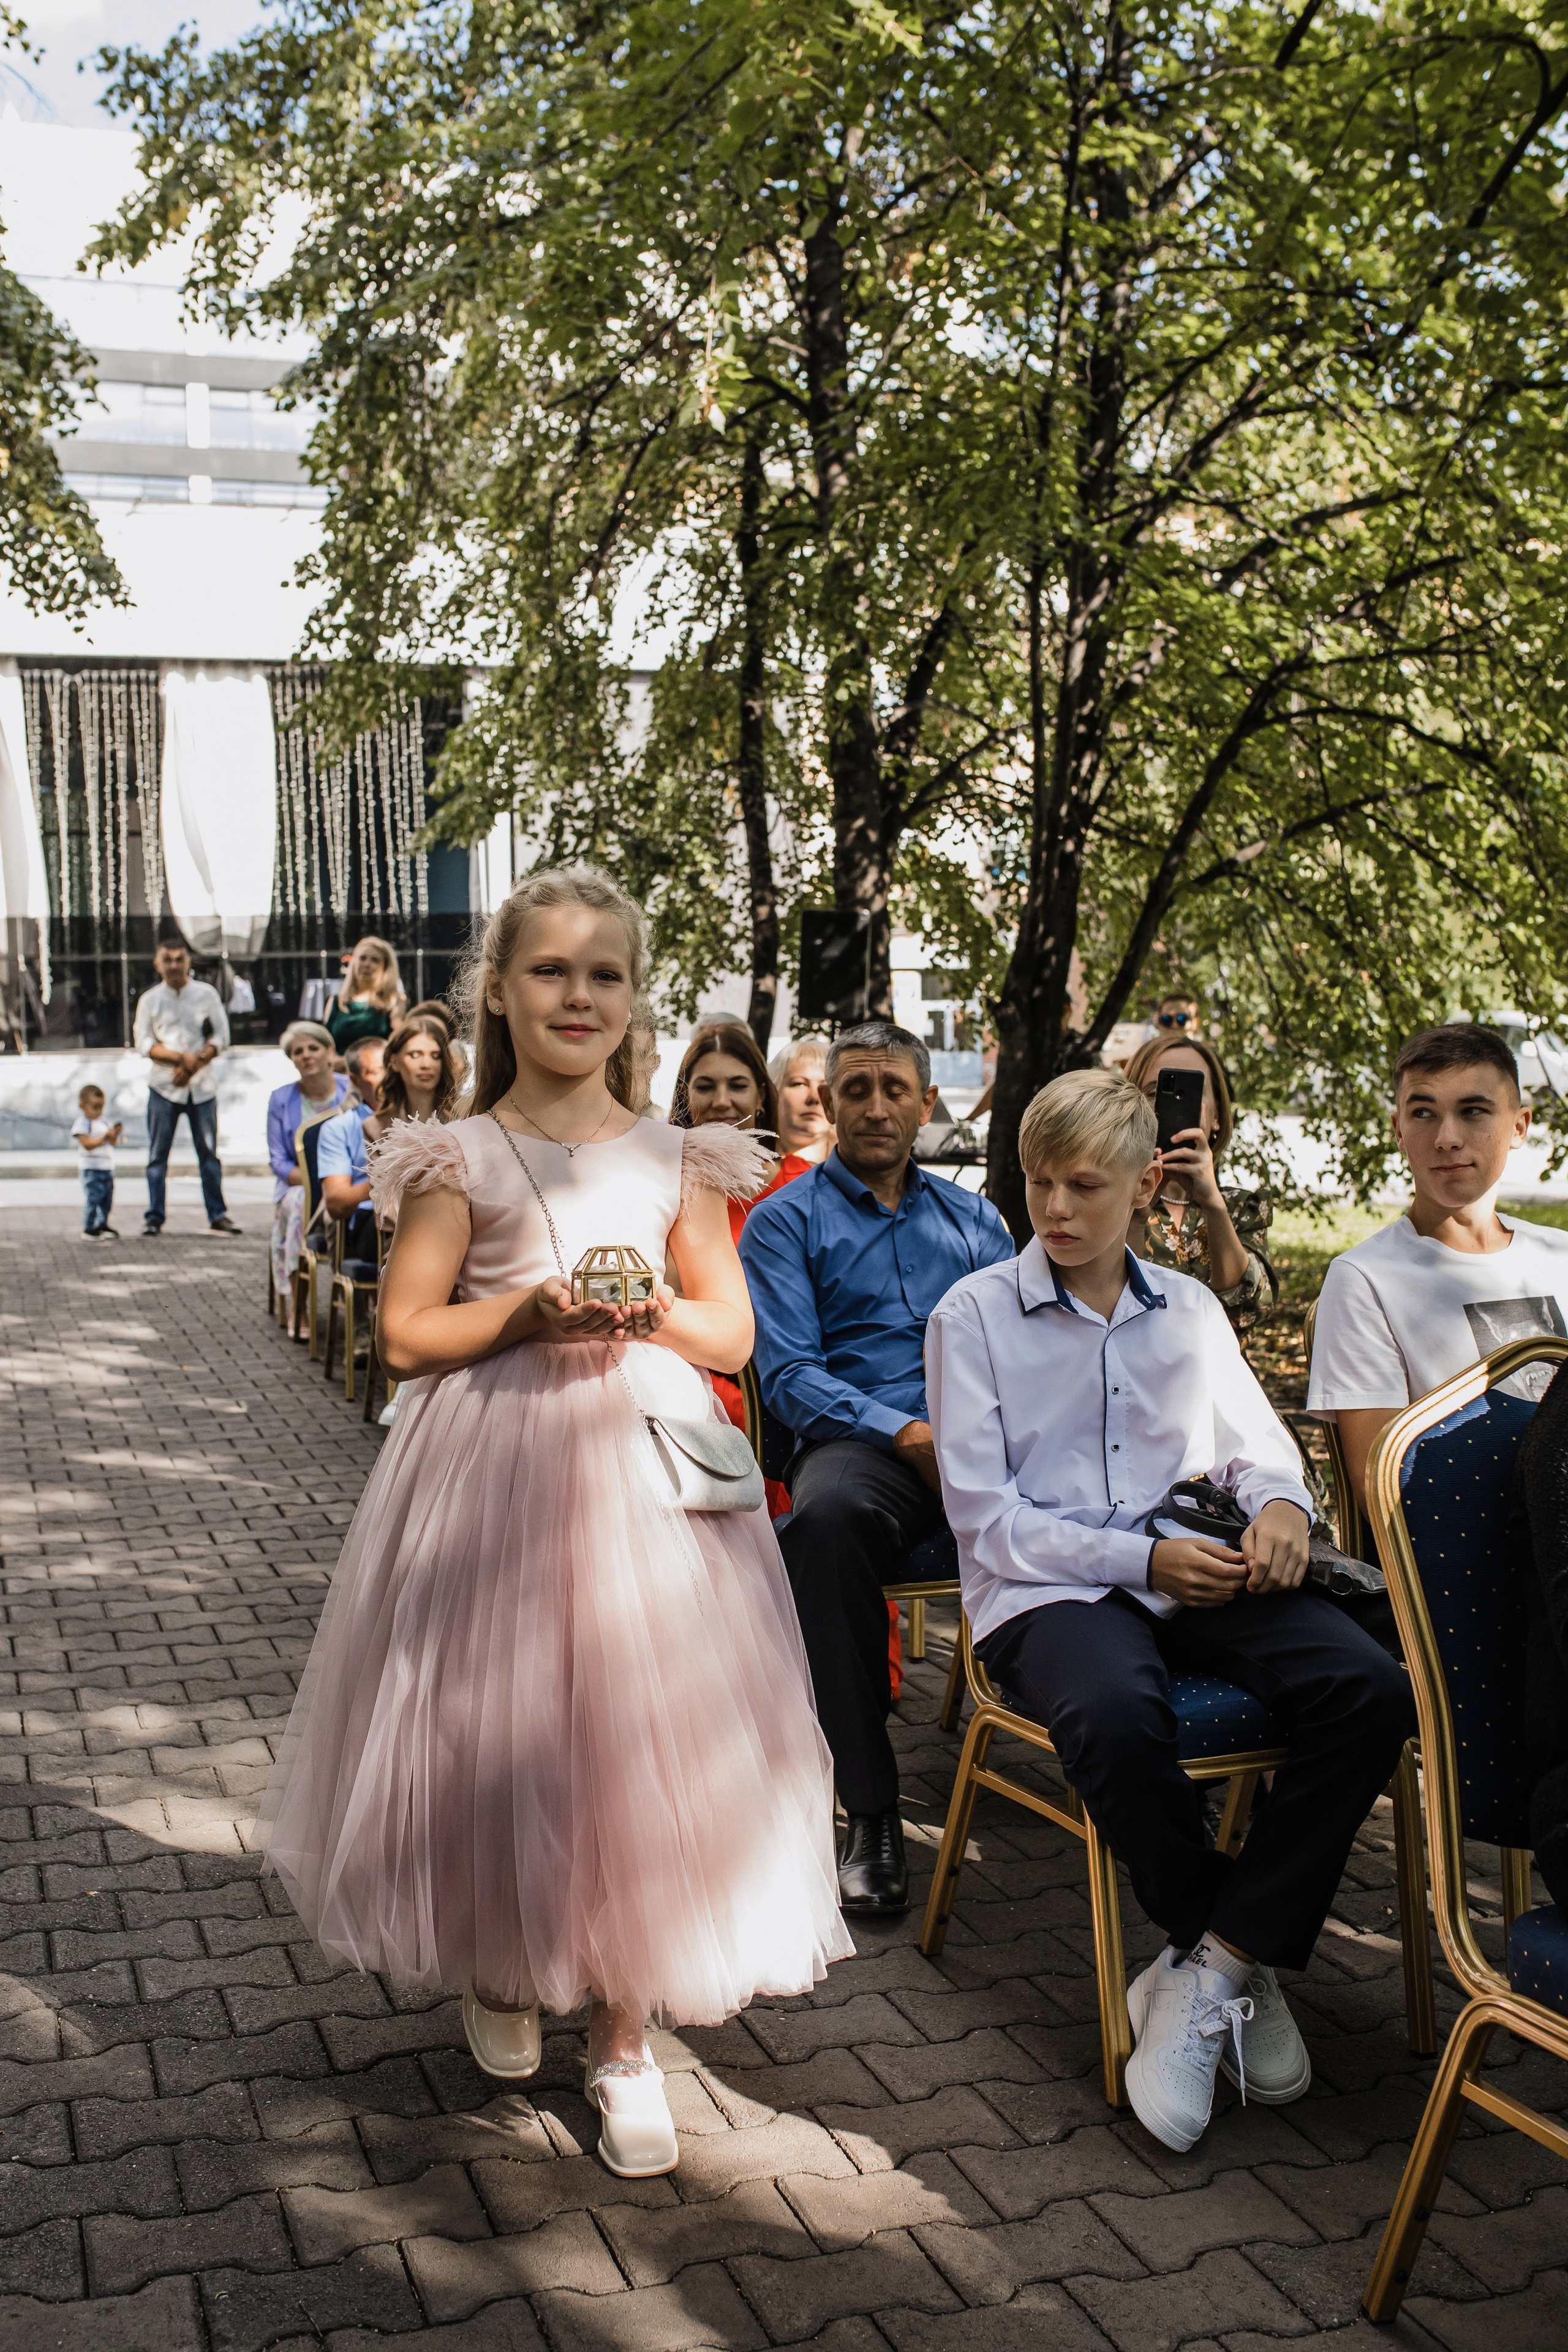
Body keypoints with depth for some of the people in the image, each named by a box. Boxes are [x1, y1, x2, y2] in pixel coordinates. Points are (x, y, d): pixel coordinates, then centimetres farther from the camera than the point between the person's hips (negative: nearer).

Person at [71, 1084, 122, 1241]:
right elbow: (87, 1144, -18)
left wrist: (115, 1135, -7)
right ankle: (89, 1228, -3)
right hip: (91, 1168, -8)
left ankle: (103, 1225, 22)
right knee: (93, 1197, -9)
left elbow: (113, 1144, 13)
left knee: (107, 1199, 11)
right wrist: (105, 1137, -24)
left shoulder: (103, 1123, 16)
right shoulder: (81, 1123, -8)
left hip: (107, 1167, 8)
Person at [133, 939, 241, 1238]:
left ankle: (217, 1216, 10)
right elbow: (144, 1042, -1)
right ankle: (154, 1218, 4)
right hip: (164, 1087, 0)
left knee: (209, 1152, 3)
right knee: (158, 1155, -1)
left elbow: (221, 1037, 3)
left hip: (202, 1086, 0)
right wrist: (182, 1058, -14)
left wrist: (196, 1063, -11)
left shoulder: (207, 994, 5)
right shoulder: (149, 999, 4)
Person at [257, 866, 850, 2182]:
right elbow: (405, 1335, -1)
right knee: (494, 1729, 4)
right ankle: (499, 1971, 33)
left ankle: (624, 2036, 15)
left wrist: (659, 1314, -10)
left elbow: (736, 1335, 10)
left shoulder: (676, 1161, 7)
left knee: (642, 1739, 0)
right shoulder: (460, 1157, 1)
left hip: (646, 1471, 2)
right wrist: (531, 1312, -14)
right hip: (495, 1471, -1)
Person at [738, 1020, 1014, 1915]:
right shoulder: (785, 1220, 11)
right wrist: (909, 1435, -16)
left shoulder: (973, 1217, 24)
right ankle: (874, 1815, -29)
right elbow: (789, 1374, -1)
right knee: (826, 1516, -38)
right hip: (858, 1439, -3)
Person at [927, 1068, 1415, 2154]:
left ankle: (1209, 1969, -18)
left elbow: (1259, 1442, 24)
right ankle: (1244, 1966, -11)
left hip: (1195, 1575, 4)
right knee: (1116, 1715, -39)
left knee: (1369, 1687, -25)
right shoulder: (974, 1315, 2)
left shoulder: (1191, 1310, 16)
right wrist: (1141, 1559, -13)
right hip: (1044, 1588, -4)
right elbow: (985, 1520, -3)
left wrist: (1279, 1502, -1)